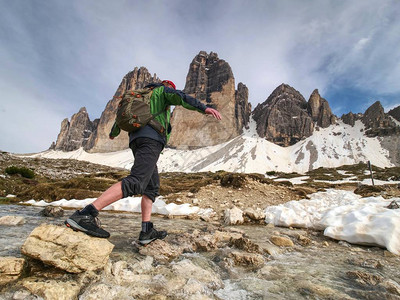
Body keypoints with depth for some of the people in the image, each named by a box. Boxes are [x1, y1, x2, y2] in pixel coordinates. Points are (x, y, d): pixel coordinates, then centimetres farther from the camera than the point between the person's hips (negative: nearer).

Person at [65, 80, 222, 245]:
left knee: (152, 186, 7)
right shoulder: (164, 90, 18)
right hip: (152, 138, -9)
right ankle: (84, 215, -31)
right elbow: (181, 97, -6)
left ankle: (147, 231, 0)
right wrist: (204, 108, -19)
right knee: (136, 183, -22)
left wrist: (113, 133, 61)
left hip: (136, 140, 9)